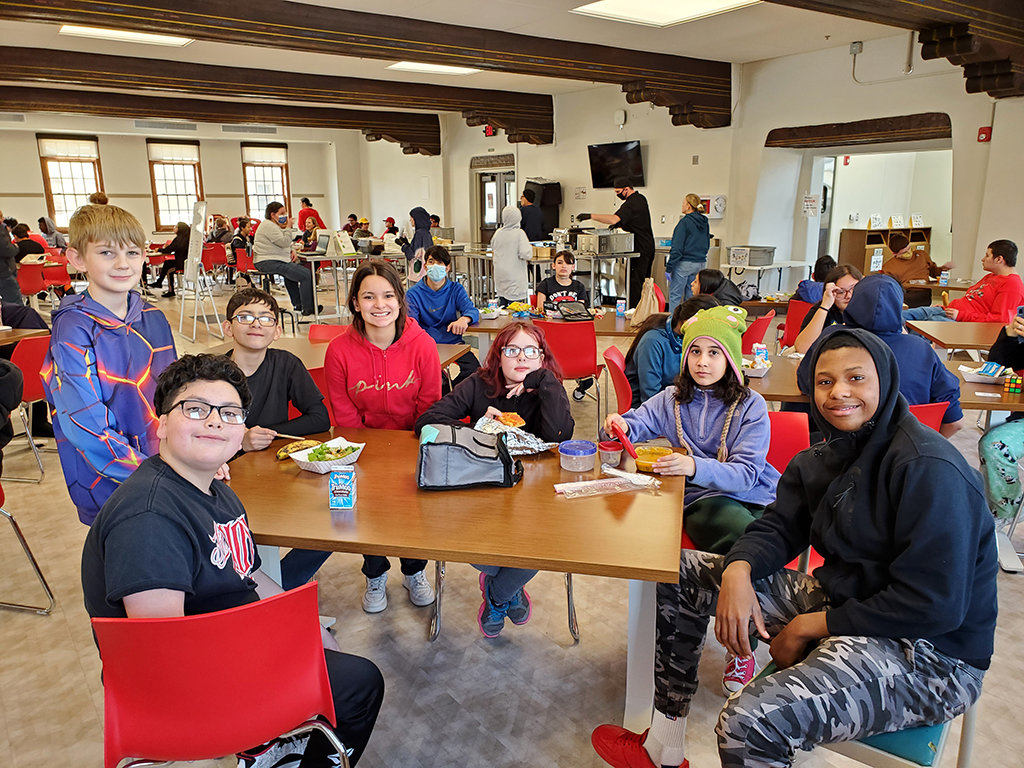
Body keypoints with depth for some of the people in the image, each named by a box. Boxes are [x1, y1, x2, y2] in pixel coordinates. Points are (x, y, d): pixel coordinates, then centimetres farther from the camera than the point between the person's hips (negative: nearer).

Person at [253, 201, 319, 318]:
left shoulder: (273, 225, 21)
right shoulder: (268, 226, -14)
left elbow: (282, 244, 31)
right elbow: (285, 242, -21)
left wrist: (290, 252, 12)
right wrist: (288, 227, -9)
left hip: (273, 260, 12)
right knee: (306, 275, -16)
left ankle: (297, 304, 33)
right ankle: (307, 308, -12)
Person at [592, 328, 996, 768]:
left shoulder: (930, 469, -21)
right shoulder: (828, 457, 6)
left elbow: (935, 606, -23)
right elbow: (779, 527, 7)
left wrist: (808, 627, -17)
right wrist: (738, 570, -16)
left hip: (924, 652, -9)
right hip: (838, 599, 9)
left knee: (749, 722, -34)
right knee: (683, 573, 7)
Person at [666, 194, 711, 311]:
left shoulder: (685, 222, -12)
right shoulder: (704, 223, 10)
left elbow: (677, 248, -16)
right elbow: (707, 245, 20)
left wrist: (669, 268, -13)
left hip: (684, 263, -8)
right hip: (701, 263, 8)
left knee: (674, 296, -1)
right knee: (691, 296, 13)